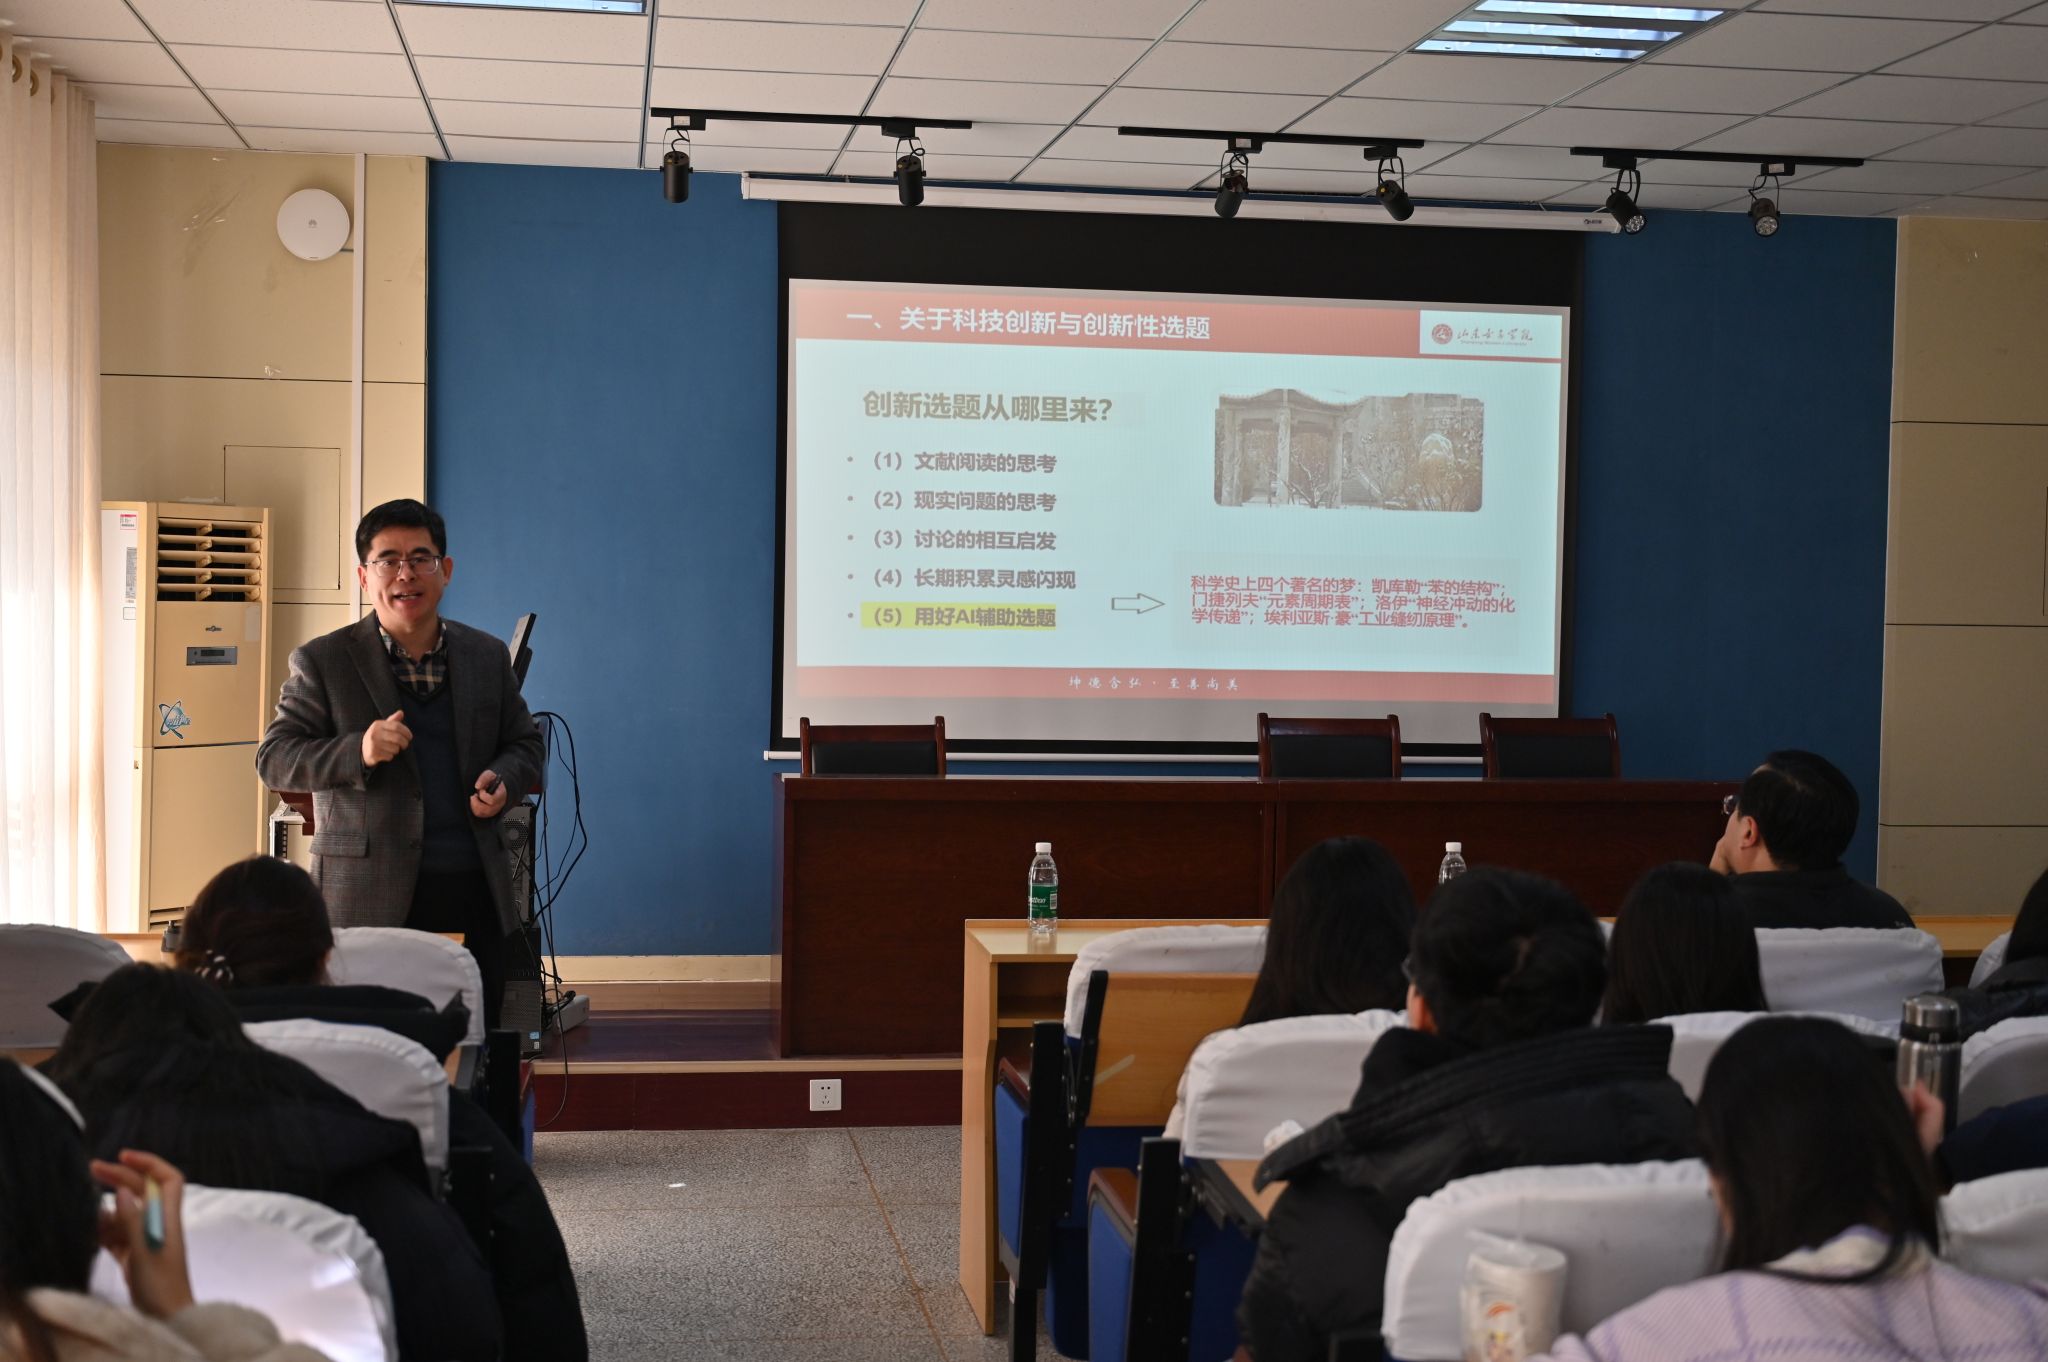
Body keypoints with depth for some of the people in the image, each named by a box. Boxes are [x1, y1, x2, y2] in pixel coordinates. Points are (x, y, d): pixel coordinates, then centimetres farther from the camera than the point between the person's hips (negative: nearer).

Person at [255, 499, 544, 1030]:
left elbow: (525, 744, 20)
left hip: (474, 888, 3)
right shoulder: (322, 662, 1)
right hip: (369, 897, -3)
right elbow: (274, 758, -2)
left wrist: (503, 781, -4)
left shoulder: (488, 656, 12)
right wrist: (358, 751, -19)